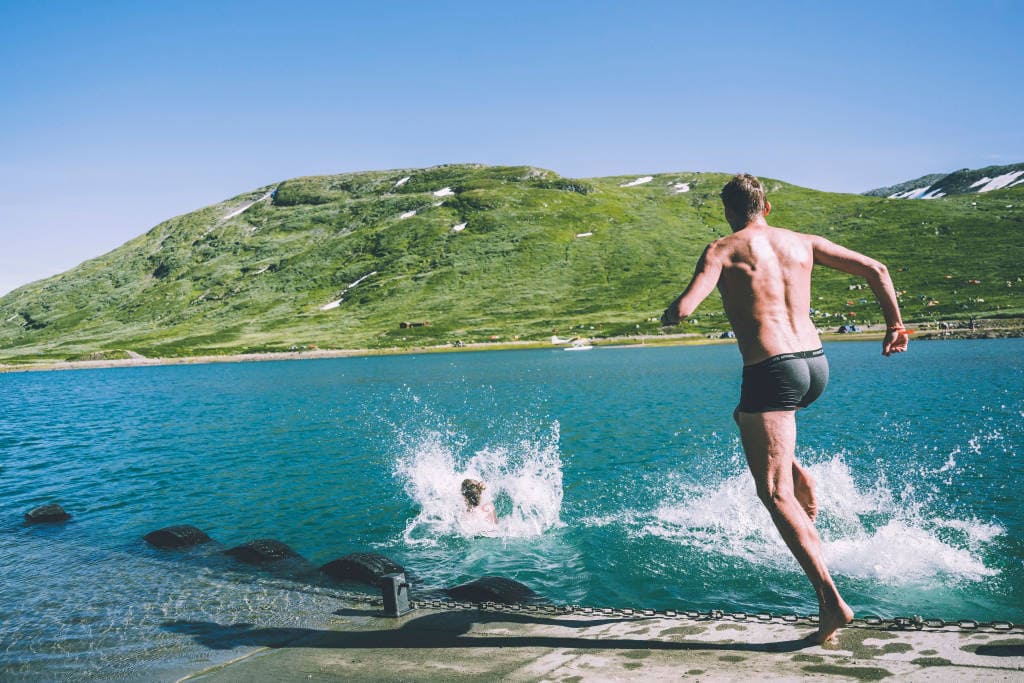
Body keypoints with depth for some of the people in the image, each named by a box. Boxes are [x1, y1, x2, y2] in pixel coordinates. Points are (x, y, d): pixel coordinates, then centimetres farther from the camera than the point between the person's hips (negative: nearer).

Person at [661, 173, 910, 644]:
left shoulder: (724, 250, -1)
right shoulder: (803, 243, 13)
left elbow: (683, 309, -13)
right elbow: (875, 270, 11)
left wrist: (669, 315, 11)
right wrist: (895, 325, 22)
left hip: (771, 372, -6)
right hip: (816, 364, 7)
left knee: (776, 495, -2)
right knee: (744, 417, 37)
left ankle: (831, 600, -10)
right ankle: (804, 485, 26)